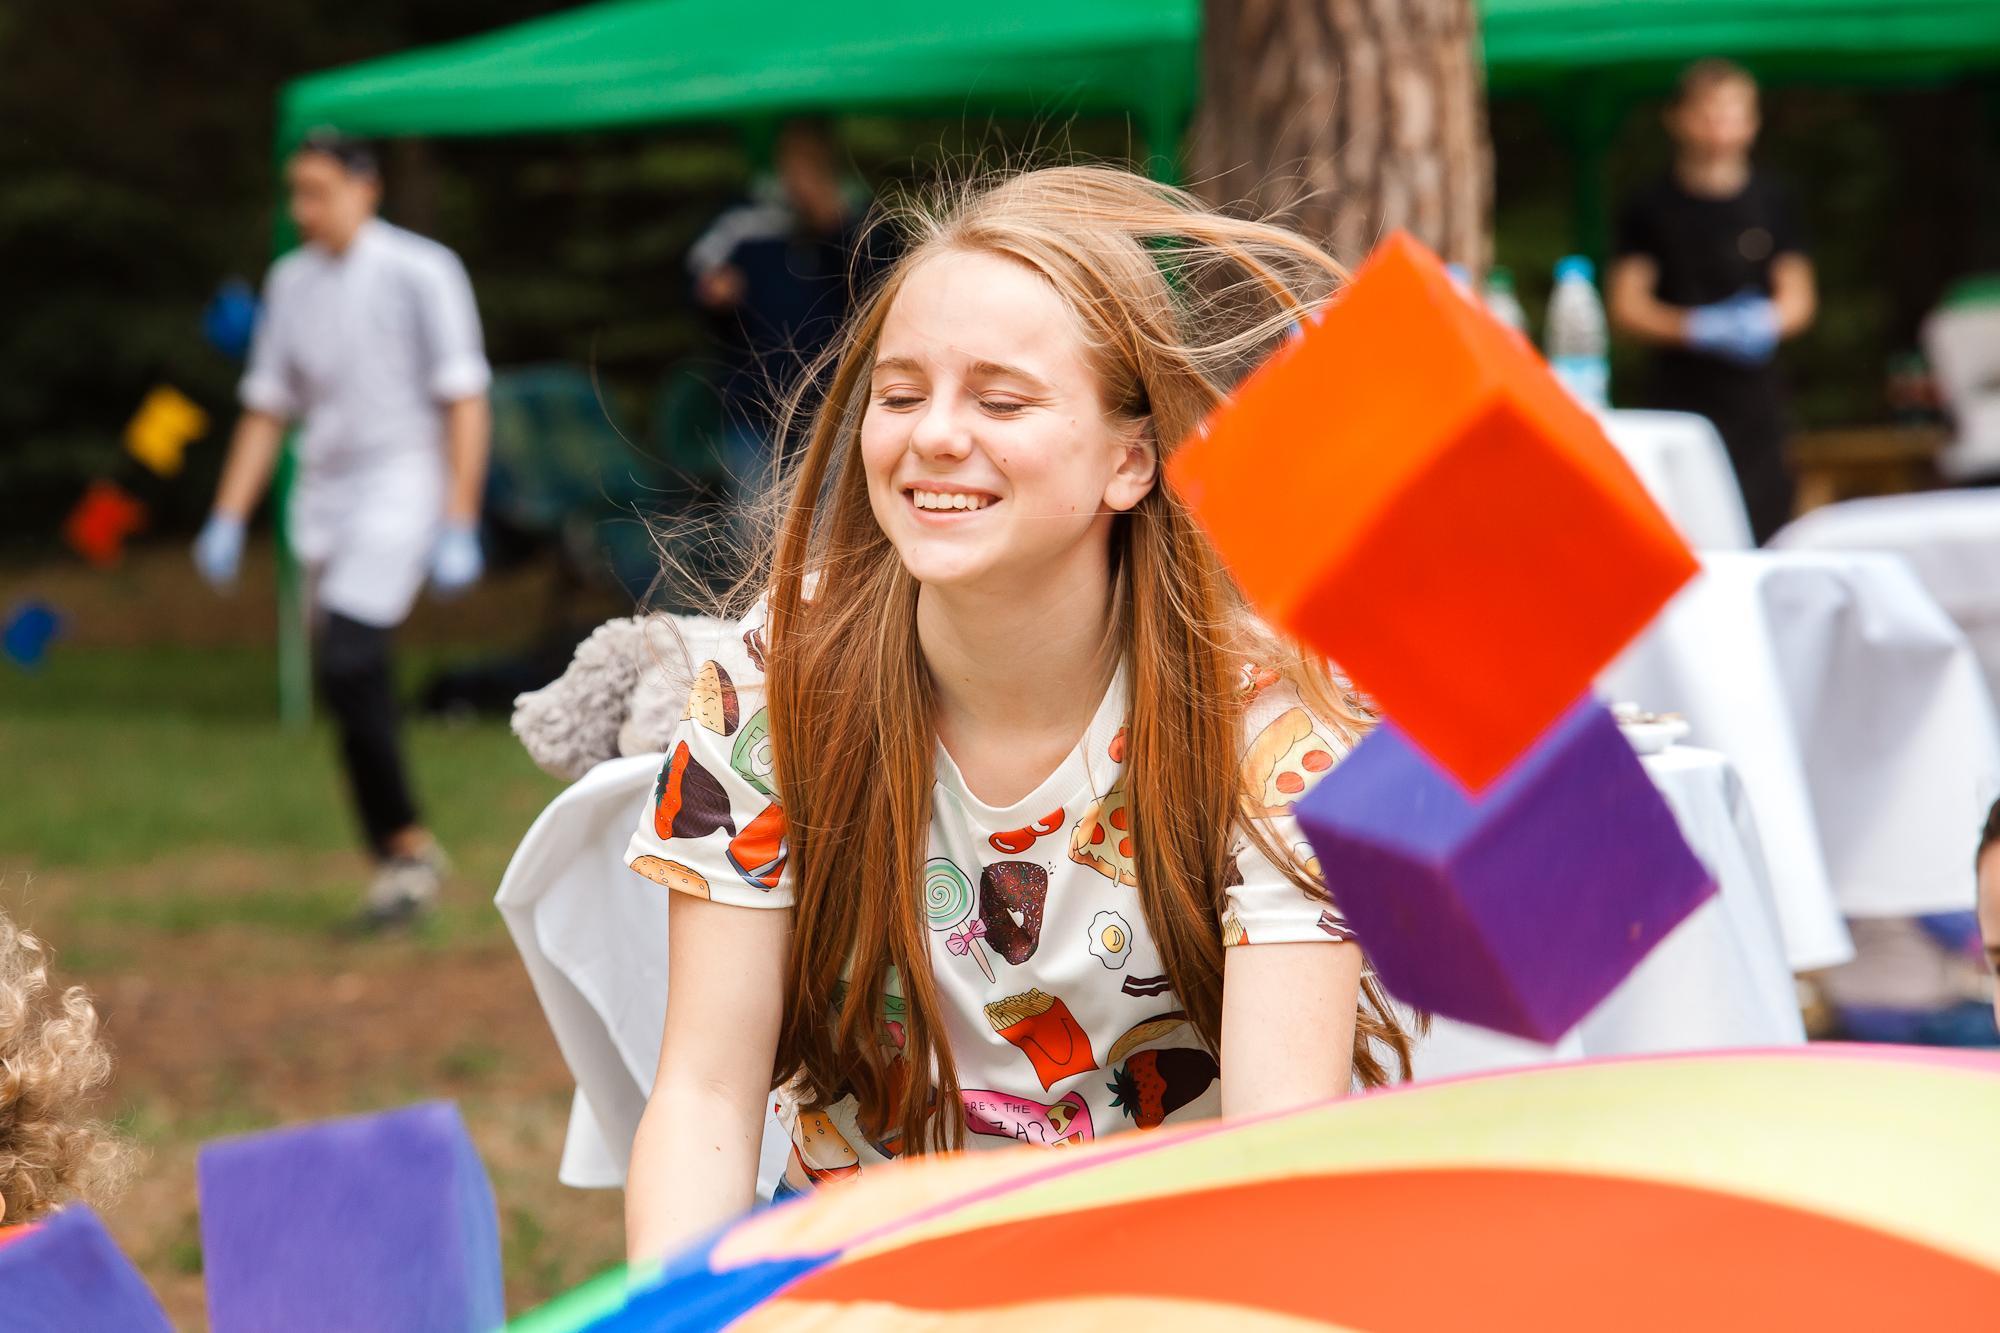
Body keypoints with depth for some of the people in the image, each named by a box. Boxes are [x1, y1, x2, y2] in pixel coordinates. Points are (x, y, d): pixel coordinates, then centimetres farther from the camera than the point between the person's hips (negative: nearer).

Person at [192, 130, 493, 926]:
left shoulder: (419, 272, -6)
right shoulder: (293, 281, 12)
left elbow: (465, 403, -8)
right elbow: (265, 409, 16)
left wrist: (459, 526, -14)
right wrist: (227, 522, 10)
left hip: (400, 483, -6)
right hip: (323, 502, 6)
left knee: (346, 663, -20)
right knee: (352, 690, 3)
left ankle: (407, 845, -9)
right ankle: (399, 863, 10)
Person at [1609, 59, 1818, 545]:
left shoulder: (1771, 203, 11)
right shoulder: (1652, 208, 5)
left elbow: (1798, 298, 12)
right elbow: (1627, 307, 3)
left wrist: (1766, 323, -12)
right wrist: (1696, 327, -13)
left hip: (1753, 393, 2)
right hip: (1679, 394, -2)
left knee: (1763, 522, -5)